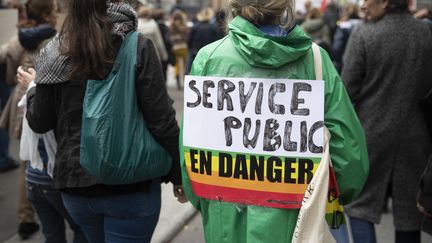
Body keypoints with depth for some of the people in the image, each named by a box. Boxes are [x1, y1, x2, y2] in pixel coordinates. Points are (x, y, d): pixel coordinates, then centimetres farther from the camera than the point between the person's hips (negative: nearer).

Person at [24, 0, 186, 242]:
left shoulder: (54, 54, -1)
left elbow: (39, 122, 5)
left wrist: (33, 89, 25)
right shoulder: (137, 46, -11)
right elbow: (161, 120, -12)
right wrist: (179, 174, 0)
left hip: (75, 183, 4)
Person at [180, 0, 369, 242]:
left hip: (228, 216, 0)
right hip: (295, 217, 0)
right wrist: (338, 195, 10)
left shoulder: (209, 57, -10)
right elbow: (348, 144, -8)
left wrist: (198, 198, 10)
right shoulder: (315, 58, -9)